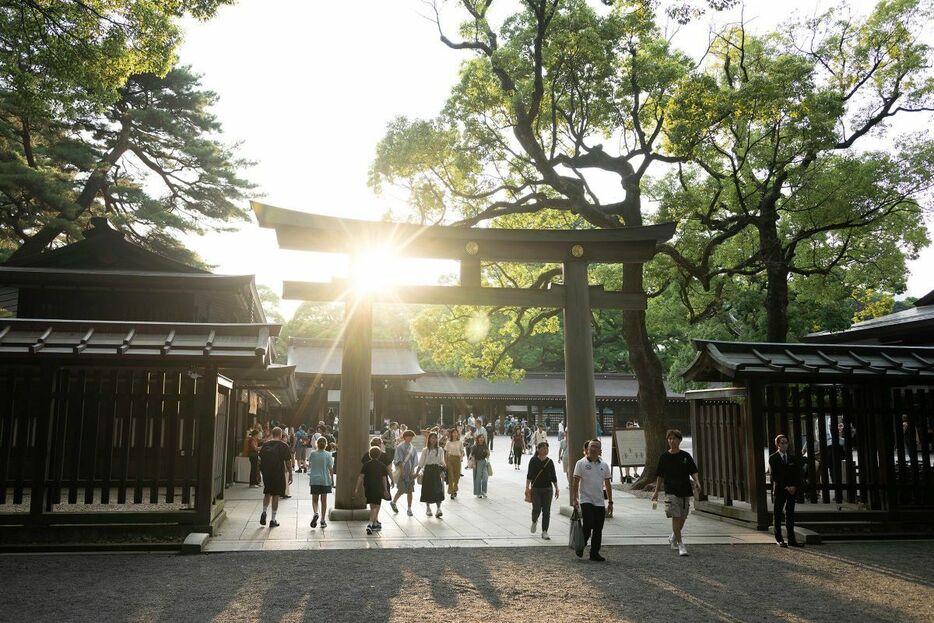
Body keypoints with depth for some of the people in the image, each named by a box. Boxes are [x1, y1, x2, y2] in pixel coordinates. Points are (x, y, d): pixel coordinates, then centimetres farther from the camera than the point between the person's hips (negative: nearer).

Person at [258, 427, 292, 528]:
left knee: (267, 493, 21)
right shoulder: (284, 446, -7)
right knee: (275, 495, 3)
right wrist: (290, 474, 0)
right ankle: (273, 520, 6)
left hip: (266, 473, 3)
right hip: (278, 473, -3)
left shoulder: (265, 444, 4)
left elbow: (260, 459, 9)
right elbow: (288, 461, -8)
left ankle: (264, 512, 3)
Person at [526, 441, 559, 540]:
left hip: (547, 489, 3)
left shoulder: (550, 462, 4)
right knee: (536, 509, -7)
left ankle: (544, 532, 11)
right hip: (536, 489, -2)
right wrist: (527, 488, -11)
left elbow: (553, 477, 9)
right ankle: (534, 521, 27)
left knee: (546, 511, 2)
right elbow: (529, 475, -5)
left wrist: (556, 489, 7)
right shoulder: (533, 461, -4)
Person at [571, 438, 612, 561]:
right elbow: (575, 483, -5)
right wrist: (574, 499, -11)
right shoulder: (581, 463, -3)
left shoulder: (604, 465, 9)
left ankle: (594, 553, 15)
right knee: (588, 526, -14)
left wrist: (610, 501, 12)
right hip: (586, 500, -4)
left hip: (600, 502, 4)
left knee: (598, 529, 5)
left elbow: (607, 484, 15)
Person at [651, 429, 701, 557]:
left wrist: (696, 481, -15)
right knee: (675, 517, -11)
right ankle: (680, 544, -6)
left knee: (682, 518, 10)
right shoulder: (664, 457, 3)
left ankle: (673, 538, 34)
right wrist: (656, 492, 8)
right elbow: (659, 476, 9)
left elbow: (693, 472, 5)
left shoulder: (685, 456, 4)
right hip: (671, 492, -2)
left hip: (685, 491, 2)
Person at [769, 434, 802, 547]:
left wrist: (794, 486, -7)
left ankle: (791, 539, 8)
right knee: (777, 515, 2)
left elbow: (798, 474, 9)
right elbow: (774, 476, -8)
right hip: (779, 490, -3)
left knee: (790, 514, 5)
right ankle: (779, 539, 7)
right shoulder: (773, 458, -1)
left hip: (792, 490, 4)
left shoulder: (793, 458, 12)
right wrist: (786, 487, -13)